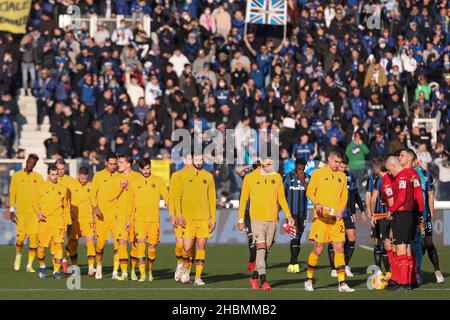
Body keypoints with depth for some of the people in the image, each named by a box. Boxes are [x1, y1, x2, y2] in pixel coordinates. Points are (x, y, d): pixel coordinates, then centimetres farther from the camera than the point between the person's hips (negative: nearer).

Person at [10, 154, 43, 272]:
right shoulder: (16, 176, 6)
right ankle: (18, 255, 22)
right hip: (21, 212, -1)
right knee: (21, 236, -10)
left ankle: (30, 265, 1)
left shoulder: (38, 177, 9)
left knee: (34, 237, -6)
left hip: (35, 212, 1)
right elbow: (12, 194, 6)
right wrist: (12, 211, 0)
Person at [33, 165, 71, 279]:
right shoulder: (41, 187, 6)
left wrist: (69, 222, 15)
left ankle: (56, 271, -9)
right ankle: (42, 266, 27)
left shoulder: (63, 189, 11)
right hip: (44, 221, -1)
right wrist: (38, 213, -10)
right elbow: (35, 203, 8)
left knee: (58, 244, -12)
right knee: (42, 246, 0)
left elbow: (66, 206, 18)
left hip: (59, 221, 1)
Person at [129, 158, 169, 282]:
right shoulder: (134, 183, 7)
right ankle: (142, 274, -15)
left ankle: (150, 270, 26)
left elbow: (166, 197, 3)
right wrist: (129, 219, 14)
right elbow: (131, 203, 15)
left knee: (152, 246, 3)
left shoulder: (158, 181, 5)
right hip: (140, 219, 0)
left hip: (154, 219, 0)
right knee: (141, 244, -15)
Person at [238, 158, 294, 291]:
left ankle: (255, 277, 23)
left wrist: (288, 215, 5)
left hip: (273, 219, 4)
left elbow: (281, 198, 15)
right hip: (257, 219, -4)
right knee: (261, 247, -16)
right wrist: (241, 219, 2)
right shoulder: (250, 178, 0)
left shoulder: (277, 177, 9)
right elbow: (243, 199, 5)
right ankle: (263, 280, -20)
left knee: (266, 250, 8)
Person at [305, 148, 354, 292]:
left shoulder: (342, 176, 14)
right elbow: (310, 192, -1)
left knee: (339, 249, -2)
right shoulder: (318, 173, 2)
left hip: (336, 218, 4)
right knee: (318, 250, -3)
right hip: (321, 217, -4)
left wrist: (341, 209, -3)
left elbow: (344, 195, 15)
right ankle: (308, 280, 14)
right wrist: (317, 203, -19)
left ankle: (342, 284, -2)